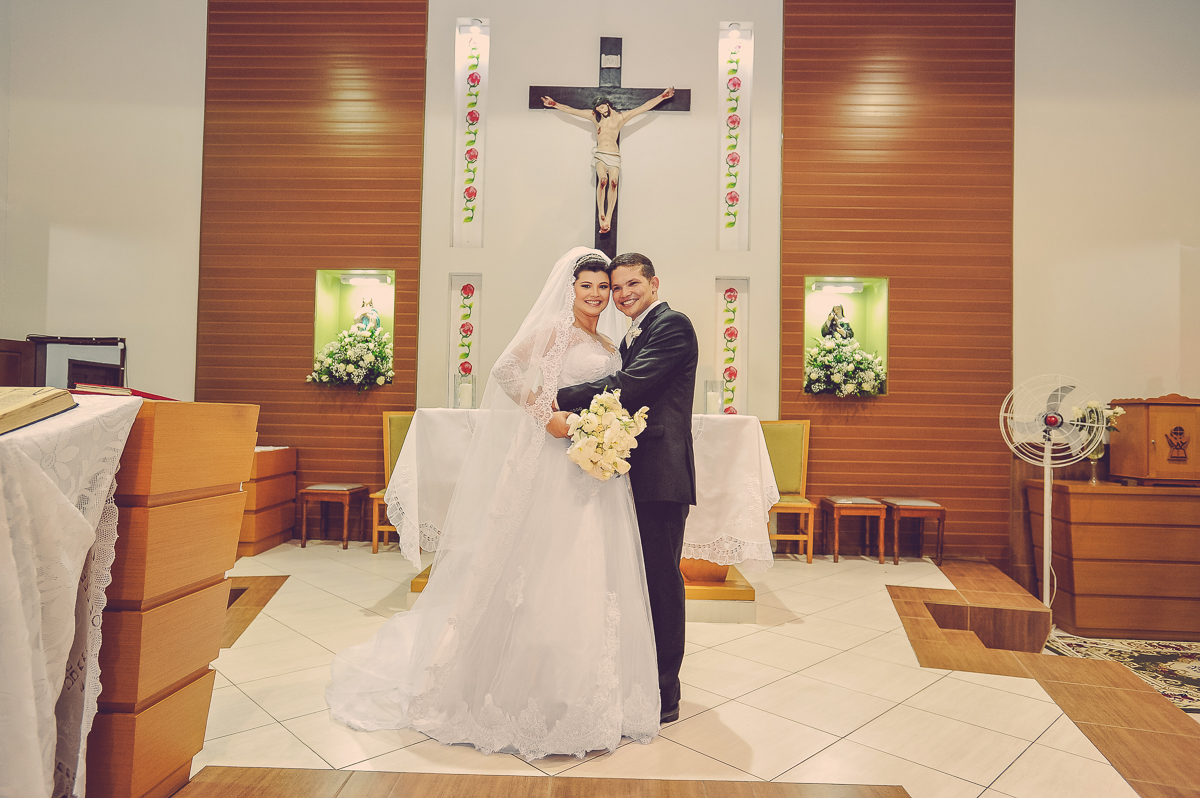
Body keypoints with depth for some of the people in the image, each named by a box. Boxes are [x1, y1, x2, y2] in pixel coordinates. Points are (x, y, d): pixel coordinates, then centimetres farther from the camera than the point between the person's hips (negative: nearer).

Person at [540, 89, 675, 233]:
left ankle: (608, 218, -28)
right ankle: (601, 215, -25)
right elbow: (570, 110, 18)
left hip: (614, 156, 0)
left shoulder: (621, 117, 11)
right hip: (600, 154, 0)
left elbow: (645, 106, 10)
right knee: (602, 180, -28)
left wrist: (662, 96, 7)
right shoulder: (594, 116, 15)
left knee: (613, 182, -26)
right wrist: (554, 104, 16)